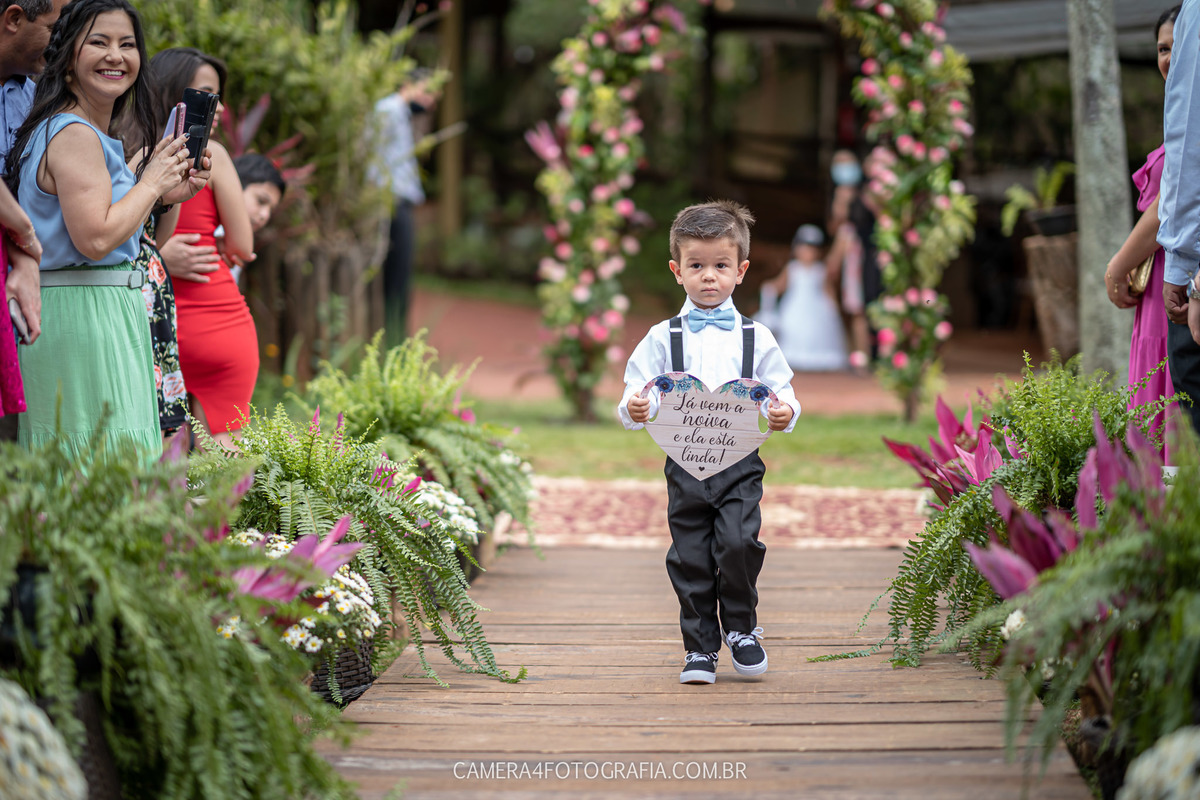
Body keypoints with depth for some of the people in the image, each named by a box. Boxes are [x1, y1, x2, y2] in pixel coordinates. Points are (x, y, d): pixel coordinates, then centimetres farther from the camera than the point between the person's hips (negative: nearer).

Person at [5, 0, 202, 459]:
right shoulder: (74, 136, -14)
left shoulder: (89, 133, 18)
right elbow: (95, 239, -22)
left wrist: (163, 195, 12)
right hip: (88, 314, -11)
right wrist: (151, 184, -9)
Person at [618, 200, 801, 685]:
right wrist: (634, 410, -21)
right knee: (690, 558, 3)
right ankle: (699, 649, 18)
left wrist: (784, 414, -15)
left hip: (740, 465, -1)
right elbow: (636, 395, 1)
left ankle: (741, 628, 9)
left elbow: (782, 395, 7)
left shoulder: (756, 338, 7)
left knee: (739, 543, -17)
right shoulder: (662, 338, 5)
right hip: (684, 465, 1)